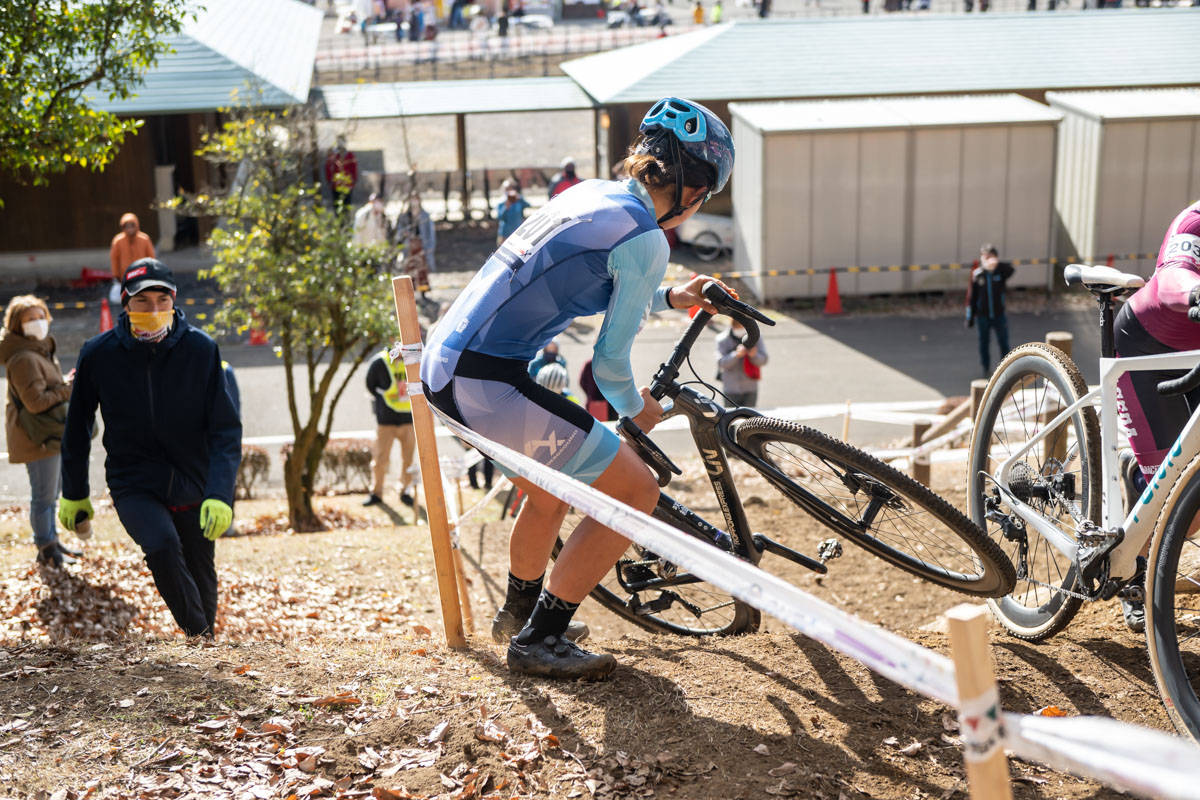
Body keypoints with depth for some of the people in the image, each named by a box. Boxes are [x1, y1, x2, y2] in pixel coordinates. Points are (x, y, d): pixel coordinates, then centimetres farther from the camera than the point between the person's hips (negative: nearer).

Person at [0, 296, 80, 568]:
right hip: (37, 438, -11)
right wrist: (68, 388, -17)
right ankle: (46, 550, 14)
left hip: (52, 434, 11)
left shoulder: (41, 350, 11)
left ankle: (52, 541, 36)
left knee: (51, 492, 22)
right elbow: (36, 402, -27)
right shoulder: (24, 359, -22)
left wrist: (66, 383, 3)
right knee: (44, 495, 1)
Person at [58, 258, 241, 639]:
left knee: (200, 577, 12)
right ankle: (198, 635, -13)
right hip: (133, 485, -1)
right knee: (162, 545, -29)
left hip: (193, 486, 1)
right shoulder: (98, 354, -9)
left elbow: (226, 429, -12)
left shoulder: (201, 349, -12)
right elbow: (77, 427, 5)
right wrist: (74, 493, 10)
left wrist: (220, 494, -24)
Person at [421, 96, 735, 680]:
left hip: (441, 364, 10)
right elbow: (609, 360, -6)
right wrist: (636, 408, 14)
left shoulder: (591, 193, 14)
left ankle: (519, 611, 52)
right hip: (488, 383, -10)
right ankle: (538, 640, 9)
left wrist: (670, 298, 35)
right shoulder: (644, 241, -12)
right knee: (635, 490, 0)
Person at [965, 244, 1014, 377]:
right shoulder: (976, 274, -10)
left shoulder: (1001, 272, -9)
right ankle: (986, 368, 25)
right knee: (984, 342, 11)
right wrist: (970, 317, -3)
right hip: (982, 316, 0)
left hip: (999, 315, 0)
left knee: (1003, 342, 11)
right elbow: (971, 297, -5)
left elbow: (1010, 270, -35)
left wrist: (997, 264, -55)